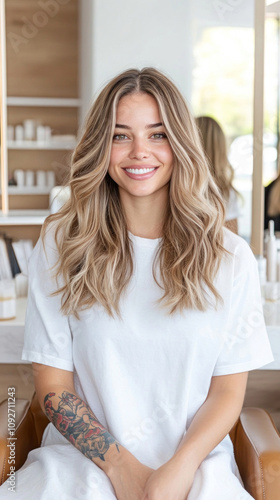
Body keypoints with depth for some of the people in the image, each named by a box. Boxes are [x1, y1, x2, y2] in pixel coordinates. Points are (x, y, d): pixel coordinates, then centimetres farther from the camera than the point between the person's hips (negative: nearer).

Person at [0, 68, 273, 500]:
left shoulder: (230, 257, 1)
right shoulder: (60, 246, 1)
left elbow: (227, 392, 3)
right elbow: (53, 384, 1)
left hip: (195, 460, 0)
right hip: (83, 455, 1)